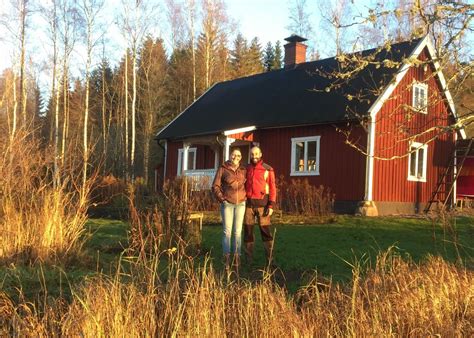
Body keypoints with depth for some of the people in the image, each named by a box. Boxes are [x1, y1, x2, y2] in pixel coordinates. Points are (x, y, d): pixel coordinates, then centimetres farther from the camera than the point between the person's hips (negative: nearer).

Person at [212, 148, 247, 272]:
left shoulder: (243, 170, 7)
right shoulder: (223, 169, -2)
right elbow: (215, 186, 0)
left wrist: (246, 197, 4)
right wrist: (221, 198, -8)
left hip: (240, 204, 3)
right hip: (227, 204, -3)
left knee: (238, 231, 3)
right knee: (227, 231, -3)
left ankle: (236, 257, 7)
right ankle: (227, 259, 1)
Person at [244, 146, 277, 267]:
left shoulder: (268, 169, -1)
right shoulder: (246, 169, 9)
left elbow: (272, 188, -3)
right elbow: (242, 186, 12)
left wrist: (271, 205, -12)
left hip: (262, 204, -3)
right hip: (248, 203, 3)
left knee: (265, 231, -4)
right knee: (247, 231, 3)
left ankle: (270, 259, 1)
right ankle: (249, 260, 11)